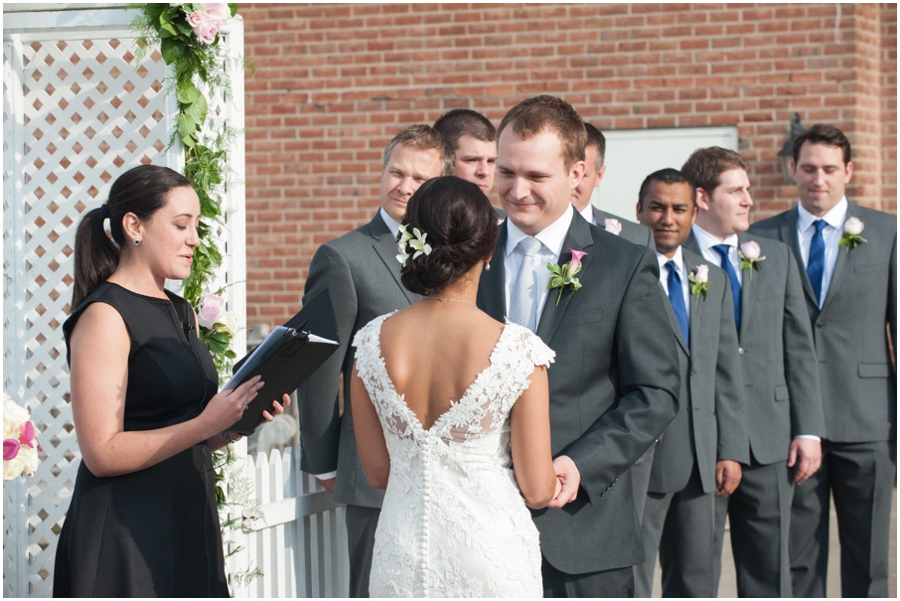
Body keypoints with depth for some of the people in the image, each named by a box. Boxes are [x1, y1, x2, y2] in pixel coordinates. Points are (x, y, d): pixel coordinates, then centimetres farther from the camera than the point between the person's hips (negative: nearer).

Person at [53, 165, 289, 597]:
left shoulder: (182, 313, 15)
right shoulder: (104, 317, -10)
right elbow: (103, 453, -17)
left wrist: (240, 419, 2)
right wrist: (206, 424, -21)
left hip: (188, 524, 8)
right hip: (125, 535, -8)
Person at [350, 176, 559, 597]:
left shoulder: (373, 342, -6)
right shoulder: (517, 350, -17)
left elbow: (377, 473, 4)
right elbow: (538, 491, -12)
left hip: (402, 559, 3)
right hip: (490, 554, -3)